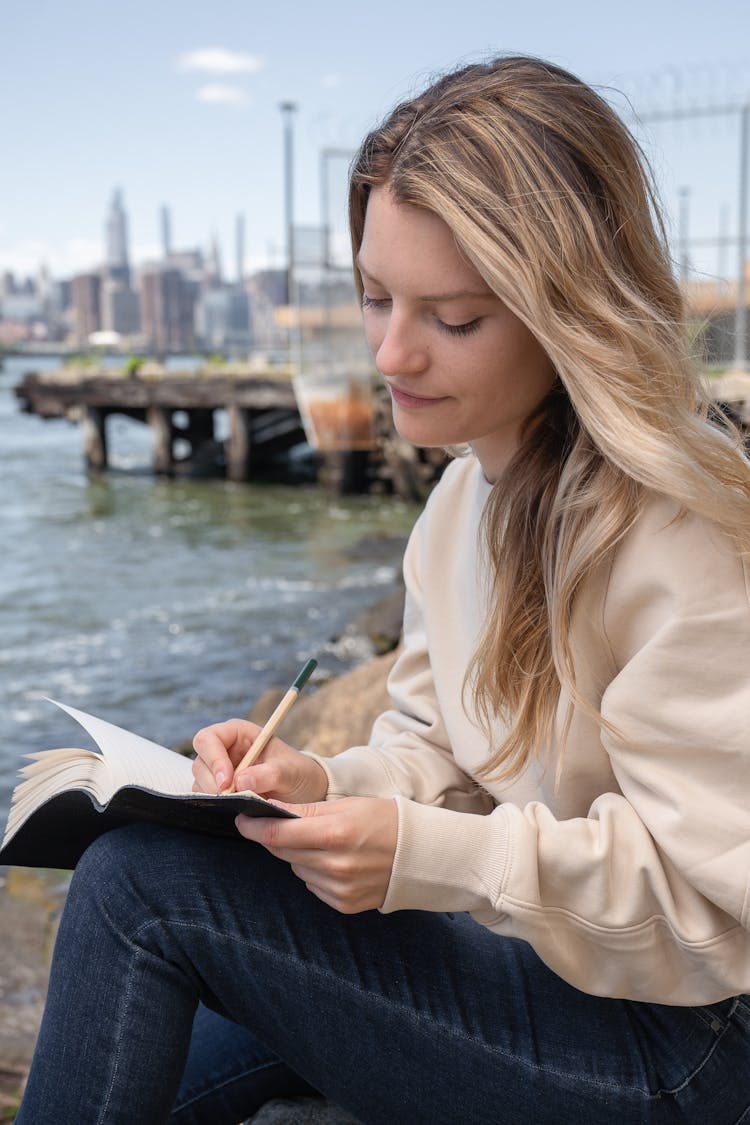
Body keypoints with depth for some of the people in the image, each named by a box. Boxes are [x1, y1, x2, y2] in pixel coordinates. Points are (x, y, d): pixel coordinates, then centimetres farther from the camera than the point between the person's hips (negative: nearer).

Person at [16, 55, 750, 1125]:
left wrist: (428, 858, -30)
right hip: (511, 959, 8)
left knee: (138, 880, -17)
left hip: (649, 1036, -8)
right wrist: (329, 787, -12)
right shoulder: (466, 494, 6)